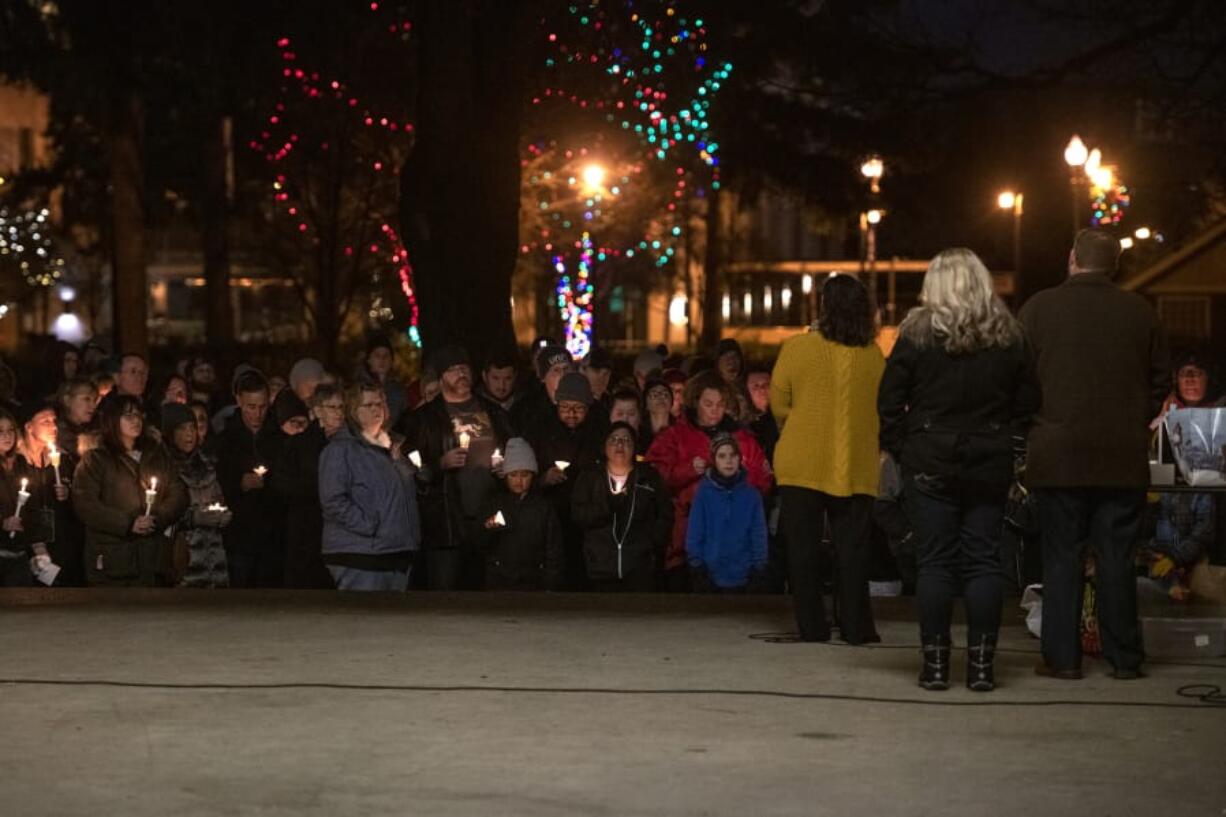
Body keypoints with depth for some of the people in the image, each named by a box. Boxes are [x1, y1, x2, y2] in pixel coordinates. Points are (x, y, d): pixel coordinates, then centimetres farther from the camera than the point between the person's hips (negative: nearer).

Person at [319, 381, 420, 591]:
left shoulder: (392, 446, 21)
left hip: (398, 552, 8)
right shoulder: (340, 449, -4)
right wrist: (369, 527, -19)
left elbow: (409, 493, 33)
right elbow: (333, 501, -15)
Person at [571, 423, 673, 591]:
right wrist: (608, 506, -16)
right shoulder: (589, 479, 12)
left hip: (640, 569, -1)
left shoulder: (649, 477, 11)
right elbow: (578, 514, -1)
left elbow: (665, 516, 8)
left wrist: (655, 547, -4)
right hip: (601, 569, 1)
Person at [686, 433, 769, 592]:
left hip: (742, 576, 1)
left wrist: (759, 566, -2)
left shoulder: (751, 494, -1)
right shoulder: (704, 492, -3)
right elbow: (694, 532, -2)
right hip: (710, 573, -1)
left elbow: (758, 533, 2)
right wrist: (696, 565, -6)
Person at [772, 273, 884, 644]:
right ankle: (855, 625, 8)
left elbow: (779, 405, -2)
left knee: (802, 547, 7)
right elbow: (883, 408, 10)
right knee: (852, 548, 8)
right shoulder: (873, 355, -1)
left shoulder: (797, 347, -9)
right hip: (856, 468, 2)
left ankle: (812, 626, 6)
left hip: (803, 464, -2)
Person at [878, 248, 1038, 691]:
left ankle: (935, 663, 2)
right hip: (990, 465, 2)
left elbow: (890, 401, -4)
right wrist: (1010, 447, 12)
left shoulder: (918, 333, -4)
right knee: (984, 562, 5)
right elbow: (1028, 401, 6)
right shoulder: (1007, 336, 3)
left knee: (935, 562, 2)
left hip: (930, 463, -2)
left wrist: (901, 449, 4)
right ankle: (981, 664, 3)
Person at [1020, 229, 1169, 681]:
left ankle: (1062, 656, 5)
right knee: (1117, 558, 7)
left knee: (1061, 557, 4)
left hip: (1058, 455, -1)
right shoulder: (1140, 312, 1)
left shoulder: (1038, 307, -4)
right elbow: (1161, 381, 7)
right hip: (1123, 457, 1)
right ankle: (1124, 657, 10)